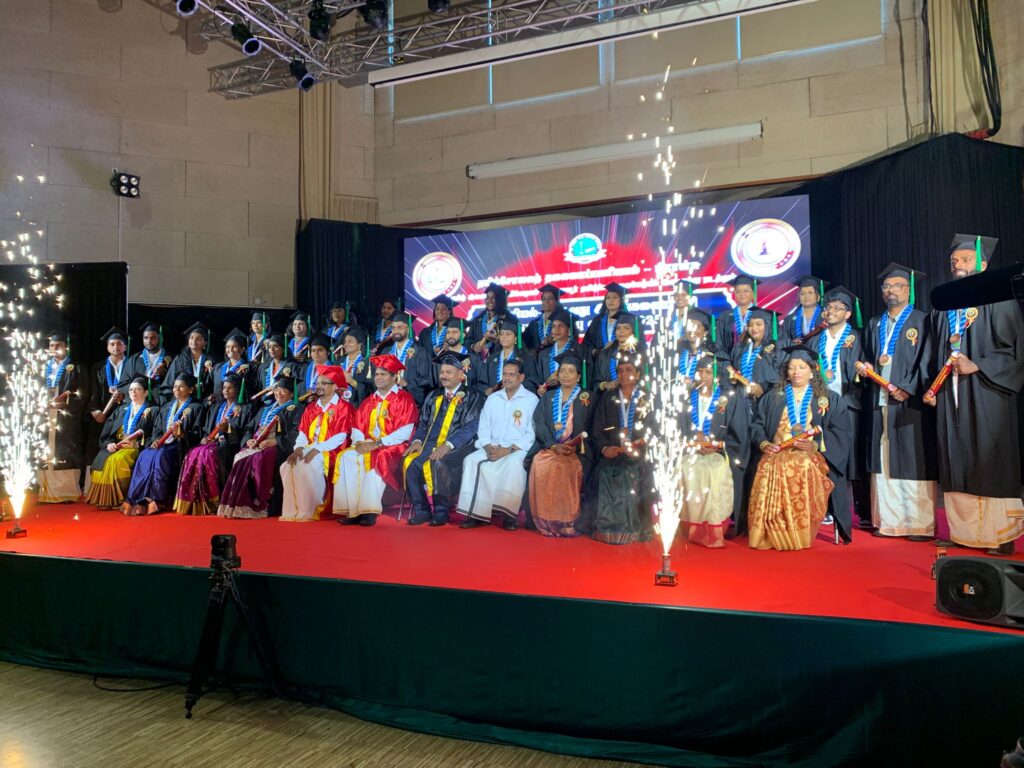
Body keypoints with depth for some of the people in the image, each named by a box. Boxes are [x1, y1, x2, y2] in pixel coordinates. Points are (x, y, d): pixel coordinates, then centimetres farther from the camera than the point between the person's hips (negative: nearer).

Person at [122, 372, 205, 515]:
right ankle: (139, 500, -27)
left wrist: (182, 434, -22)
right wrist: (156, 440, -4)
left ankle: (156, 501, -31)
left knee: (160, 456, -32)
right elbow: (157, 429, 17)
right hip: (162, 444, 5)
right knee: (144, 455, -24)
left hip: (180, 447, -5)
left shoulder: (196, 407, 5)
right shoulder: (166, 407, 23)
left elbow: (197, 435, -4)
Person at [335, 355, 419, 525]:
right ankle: (352, 511, -25)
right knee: (347, 457, -22)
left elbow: (405, 432, -11)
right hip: (367, 446, 6)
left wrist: (377, 443, -18)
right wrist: (359, 442, -9)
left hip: (392, 447, -5)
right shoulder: (368, 401, 20)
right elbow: (357, 428, 14)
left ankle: (369, 511, -33)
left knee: (376, 458, -36)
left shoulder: (404, 399, 0)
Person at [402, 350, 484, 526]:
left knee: (436, 464, -34)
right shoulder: (434, 397, 21)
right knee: (410, 462, -24)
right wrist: (417, 440, -3)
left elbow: (471, 427, -8)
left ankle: (441, 511, -18)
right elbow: (423, 424, 19)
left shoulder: (472, 397, 4)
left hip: (456, 447, -5)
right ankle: (421, 510, -15)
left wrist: (448, 445, -21)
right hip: (430, 445, 5)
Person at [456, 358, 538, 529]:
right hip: (492, 448, 4)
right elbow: (483, 428, 12)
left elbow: (532, 435, -7)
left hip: (519, 450, -4)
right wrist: (489, 447, -8)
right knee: (471, 460, -23)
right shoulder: (492, 398, 16)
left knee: (514, 463, -36)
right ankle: (477, 513, -22)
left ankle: (509, 514, -29)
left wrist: (508, 450, -17)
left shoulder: (531, 400, 1)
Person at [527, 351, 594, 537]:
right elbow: (539, 423, 5)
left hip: (575, 450, -2)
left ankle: (566, 522, -24)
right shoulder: (548, 396, 17)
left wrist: (573, 446, -15)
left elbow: (589, 427, 1)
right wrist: (554, 446, -12)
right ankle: (545, 521, -22)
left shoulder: (586, 397, 10)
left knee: (566, 467, -32)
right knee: (539, 464, -28)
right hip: (549, 447, 2)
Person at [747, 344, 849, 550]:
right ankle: (773, 535, -24)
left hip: (812, 456, -1)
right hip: (776, 453, 2)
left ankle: (798, 533, -26)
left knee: (803, 467, -37)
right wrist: (764, 444, -8)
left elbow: (839, 433, 4)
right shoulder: (773, 397, 20)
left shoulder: (829, 399, 15)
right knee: (769, 468, -34)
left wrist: (815, 445, -13)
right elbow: (757, 425, 14)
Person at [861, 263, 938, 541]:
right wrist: (867, 368, -2)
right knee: (884, 463, 4)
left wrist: (908, 388, -15)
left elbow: (928, 363, -6)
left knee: (915, 463, -3)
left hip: (911, 402, -5)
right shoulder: (874, 325, 17)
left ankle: (921, 524, 3)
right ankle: (890, 521, 10)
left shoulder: (922, 322, 2)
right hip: (881, 402, 5)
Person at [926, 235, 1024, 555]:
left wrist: (976, 367, -18)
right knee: (958, 466, 5)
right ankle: (965, 533, 12)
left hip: (986, 396, -5)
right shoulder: (944, 310, 15)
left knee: (991, 465, -3)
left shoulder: (998, 303, -1)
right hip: (951, 398, 5)